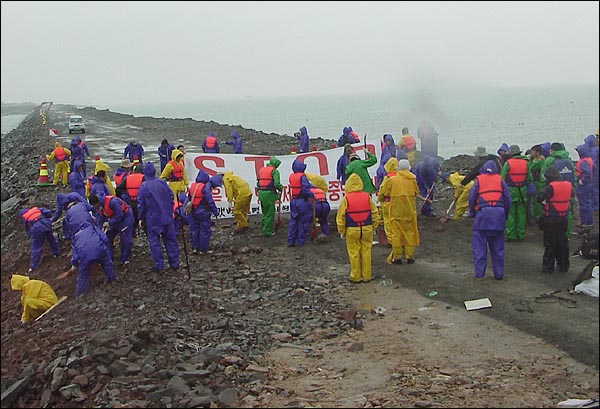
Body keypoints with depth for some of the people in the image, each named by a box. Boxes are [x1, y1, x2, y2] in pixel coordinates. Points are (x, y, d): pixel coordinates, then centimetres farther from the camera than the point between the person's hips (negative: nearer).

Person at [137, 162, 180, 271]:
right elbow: (171, 197, 6)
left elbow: (140, 204, -6)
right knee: (170, 240, 11)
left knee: (154, 242, 5)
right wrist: (170, 212, 17)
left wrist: (141, 218, 4)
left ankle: (158, 265, 4)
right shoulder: (162, 183, -1)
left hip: (152, 219, -3)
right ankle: (174, 263, 16)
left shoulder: (143, 186, -9)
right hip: (166, 217, 3)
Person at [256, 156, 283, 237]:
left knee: (264, 212, 21)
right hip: (269, 194, -7)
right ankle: (267, 232, 5)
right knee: (270, 213, 2)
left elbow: (258, 182, 15)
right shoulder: (274, 171, -8)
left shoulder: (261, 170, 13)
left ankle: (263, 228, 29)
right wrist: (280, 189, 0)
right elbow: (277, 183, -19)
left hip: (261, 193, 7)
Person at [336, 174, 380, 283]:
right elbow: (375, 214, 5)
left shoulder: (346, 199, -9)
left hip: (352, 230, -2)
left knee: (354, 253, 6)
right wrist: (374, 227, 16)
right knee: (366, 252, 9)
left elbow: (341, 217, -5)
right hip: (367, 229, 3)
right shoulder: (367, 197, -1)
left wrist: (342, 232, 6)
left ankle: (355, 277, 12)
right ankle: (366, 276, 14)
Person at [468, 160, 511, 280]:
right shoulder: (500, 180, 11)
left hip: (482, 213, -2)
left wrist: (472, 213, 15)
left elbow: (471, 198, 3)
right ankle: (499, 273, 13)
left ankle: (479, 273, 0)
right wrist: (505, 216, 19)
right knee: (497, 246, 10)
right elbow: (508, 199, 10)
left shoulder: (478, 180, 7)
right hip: (498, 214, 2)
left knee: (479, 245, 3)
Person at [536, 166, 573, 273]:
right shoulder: (568, 185, 1)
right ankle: (563, 265, 22)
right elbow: (571, 196, 16)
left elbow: (539, 198, -24)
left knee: (550, 244, 3)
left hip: (551, 220, -5)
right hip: (563, 219, 5)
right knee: (563, 242, 15)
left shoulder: (550, 187, -18)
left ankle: (548, 266, 7)